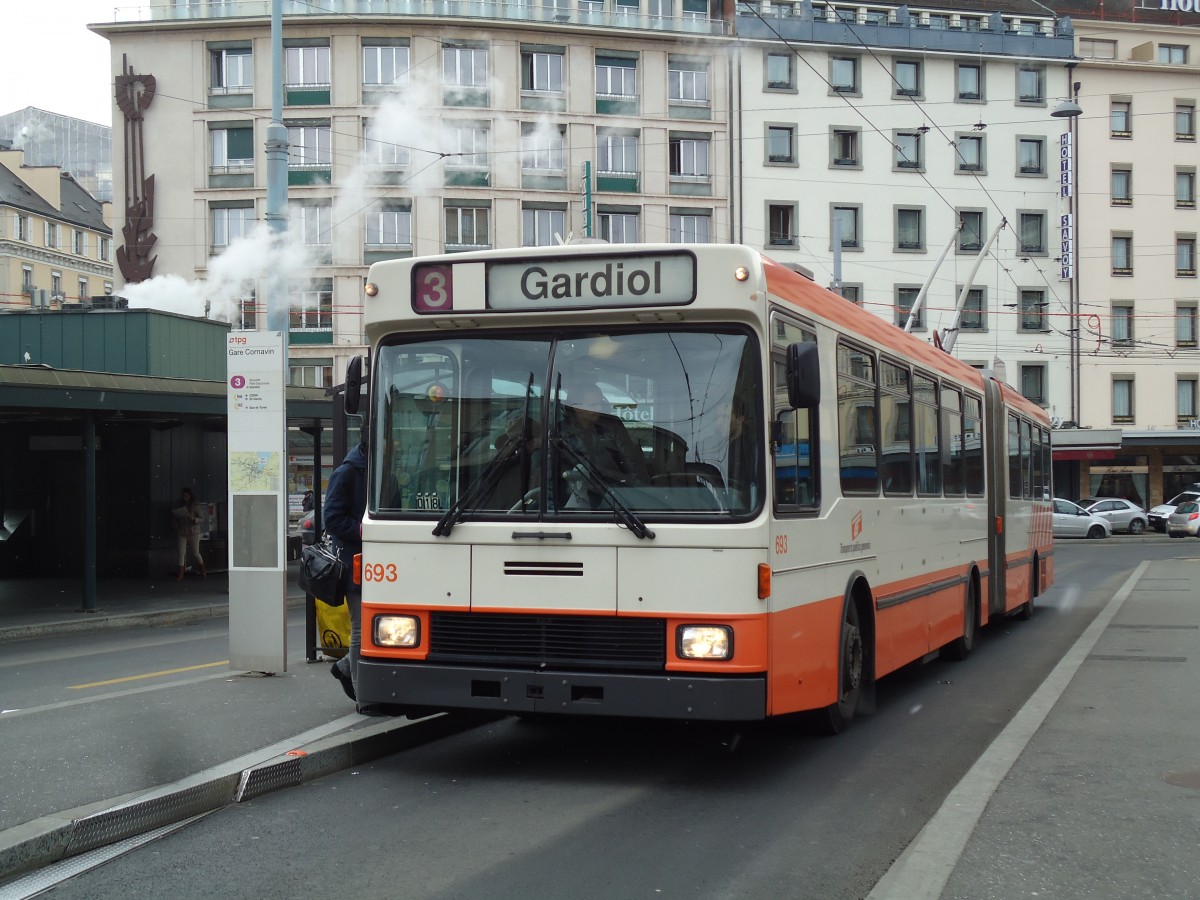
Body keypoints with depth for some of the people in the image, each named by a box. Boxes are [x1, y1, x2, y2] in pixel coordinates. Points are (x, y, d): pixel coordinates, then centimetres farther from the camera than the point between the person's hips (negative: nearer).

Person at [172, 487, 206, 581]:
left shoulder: (196, 506, -4)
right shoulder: (179, 506, 7)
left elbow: (202, 518, -5)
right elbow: (175, 518, 17)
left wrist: (193, 519, -23)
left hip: (194, 533, -3)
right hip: (182, 533, 3)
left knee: (195, 553, 4)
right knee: (181, 553, -5)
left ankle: (203, 571, 26)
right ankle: (180, 575, -4)